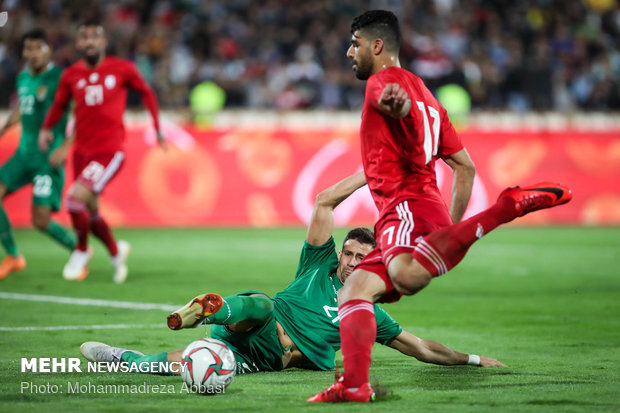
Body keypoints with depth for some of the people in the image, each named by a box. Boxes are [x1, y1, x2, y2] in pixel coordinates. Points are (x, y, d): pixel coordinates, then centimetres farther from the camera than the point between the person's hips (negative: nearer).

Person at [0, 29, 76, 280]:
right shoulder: (23, 78, 10)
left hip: (48, 158, -7)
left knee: (41, 221, -11)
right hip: (24, 153, 7)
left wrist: (63, 148, -24)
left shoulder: (58, 78, -11)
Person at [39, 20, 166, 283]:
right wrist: (46, 129, -1)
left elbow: (146, 92, 13)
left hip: (109, 150, -5)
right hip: (83, 151, 5)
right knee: (90, 212, 12)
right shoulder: (71, 75, 5)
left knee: (76, 197, -22)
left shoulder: (122, 69, -2)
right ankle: (116, 251, 39)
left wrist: (157, 127, 13)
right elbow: (59, 105, 17)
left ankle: (81, 250, 3)